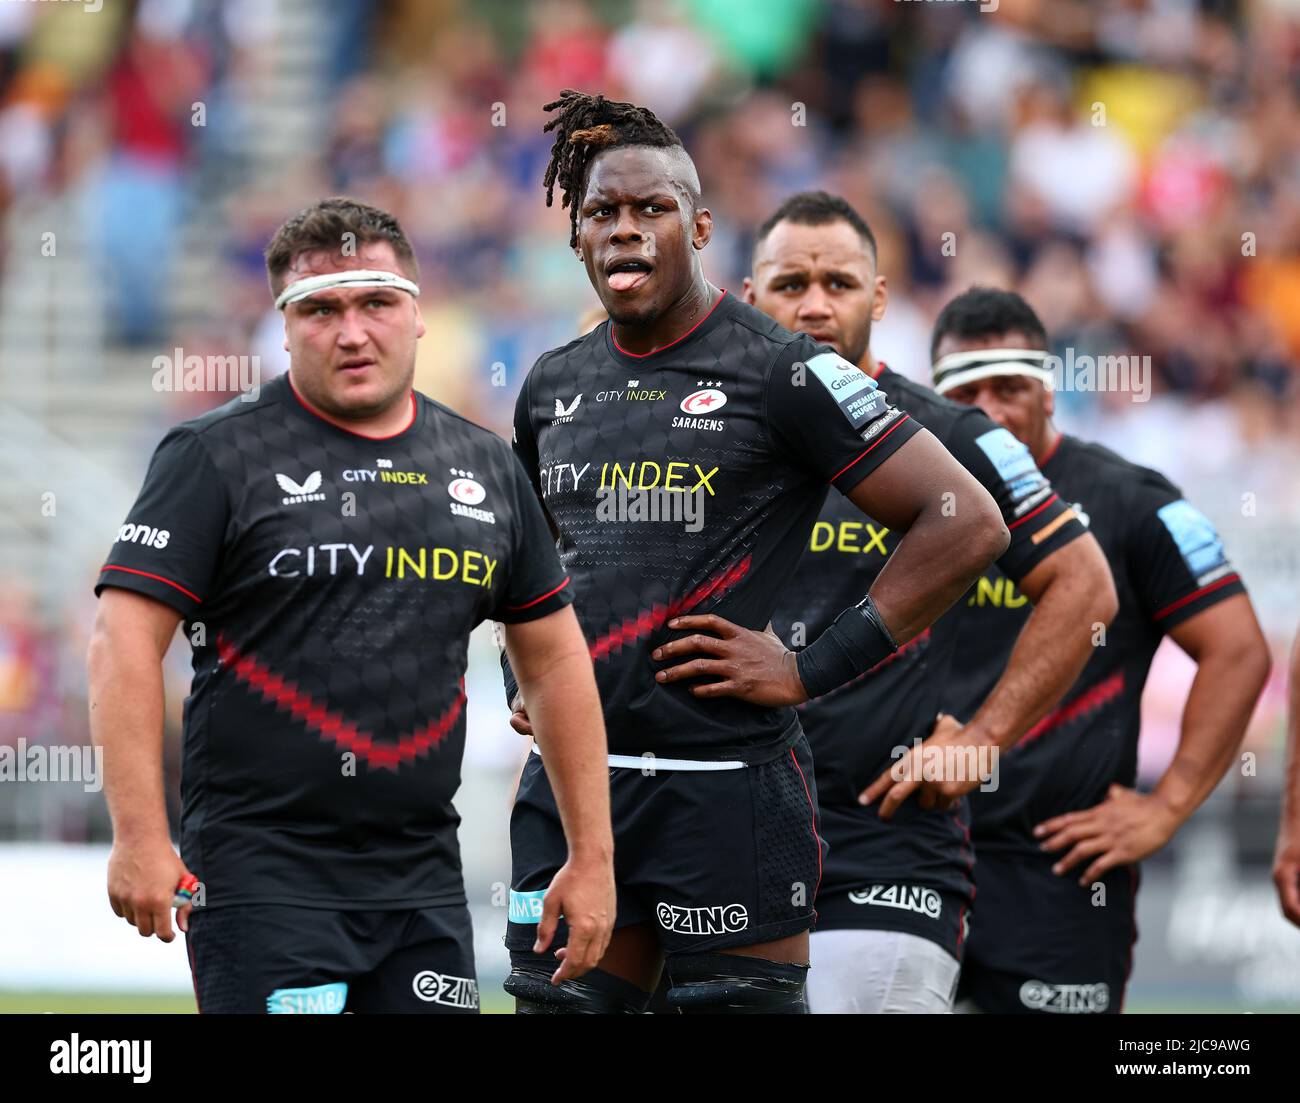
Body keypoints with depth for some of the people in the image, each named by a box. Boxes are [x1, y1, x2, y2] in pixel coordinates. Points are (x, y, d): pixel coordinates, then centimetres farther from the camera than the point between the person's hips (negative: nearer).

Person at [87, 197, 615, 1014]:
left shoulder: (486, 466, 12)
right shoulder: (219, 456, -3)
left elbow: (555, 660, 18)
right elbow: (126, 640, -9)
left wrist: (593, 856, 14)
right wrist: (141, 840, -17)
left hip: (423, 878, 5)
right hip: (263, 875, -5)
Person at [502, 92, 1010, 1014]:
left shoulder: (779, 373, -6)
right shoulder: (555, 386, 13)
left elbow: (967, 523, -10)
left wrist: (812, 671, -12)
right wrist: (519, 677, 15)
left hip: (727, 790, -6)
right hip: (569, 784, 6)